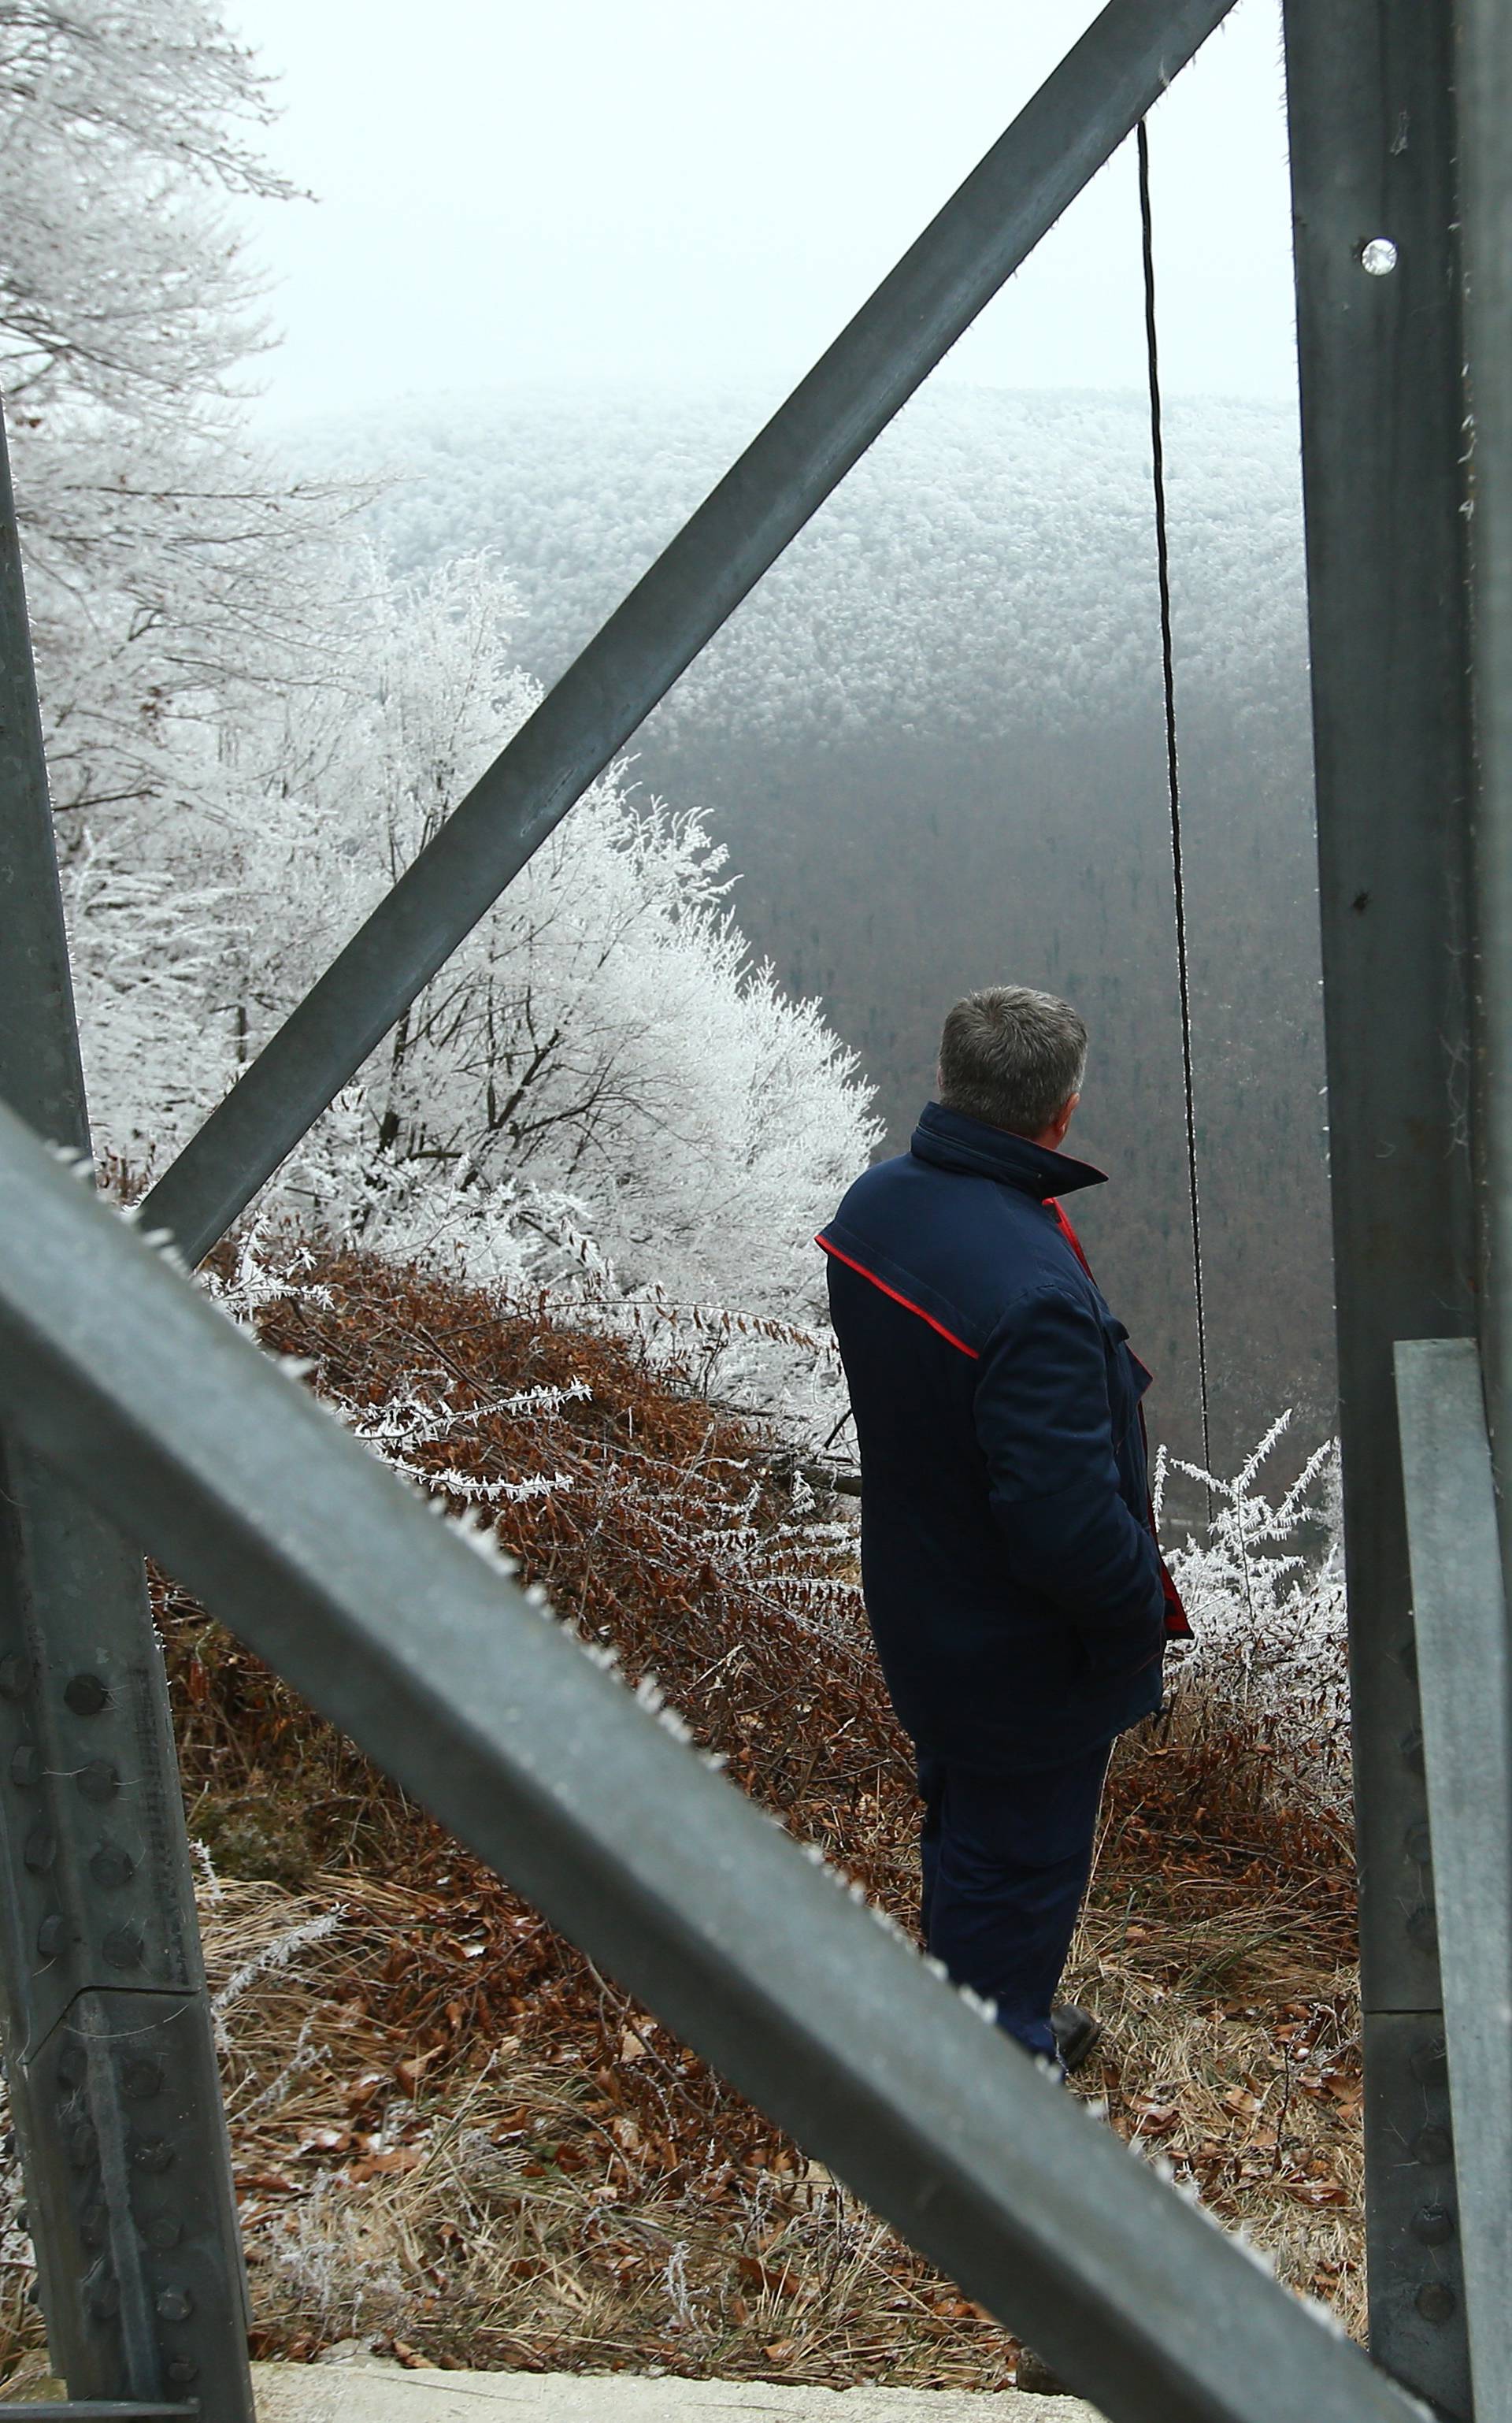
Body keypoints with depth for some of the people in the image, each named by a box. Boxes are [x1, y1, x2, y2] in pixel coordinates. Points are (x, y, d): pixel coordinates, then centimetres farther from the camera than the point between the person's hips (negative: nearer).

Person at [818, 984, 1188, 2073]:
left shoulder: (876, 1204, -8)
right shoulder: (1034, 1294, -37)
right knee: (1019, 1868, 14)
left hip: (917, 1606, 9)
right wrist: (1142, 1610, -14)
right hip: (1027, 1654, -8)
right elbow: (1069, 1523, -34)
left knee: (964, 1827, 29)